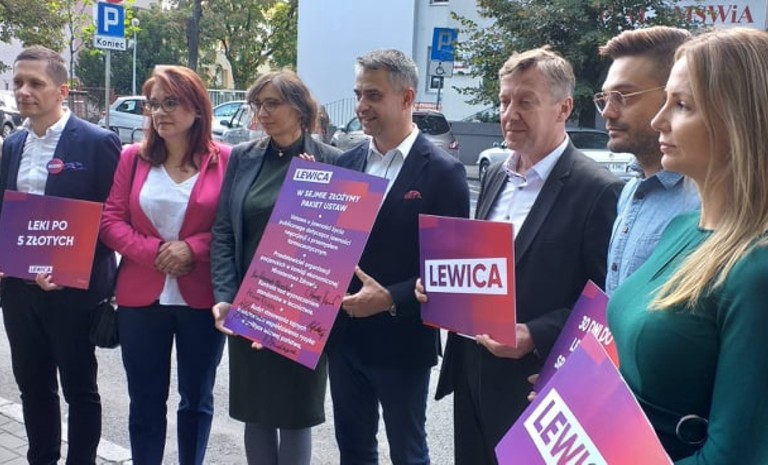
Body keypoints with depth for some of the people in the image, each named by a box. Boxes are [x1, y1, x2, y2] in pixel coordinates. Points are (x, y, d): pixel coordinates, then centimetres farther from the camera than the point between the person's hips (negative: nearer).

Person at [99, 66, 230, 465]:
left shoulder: (224, 160, -3)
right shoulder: (133, 157, 4)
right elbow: (110, 219, 1)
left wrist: (192, 248, -17)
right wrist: (152, 252, -13)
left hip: (201, 298, -1)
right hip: (141, 297, 2)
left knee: (196, 400, 13)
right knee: (145, 402, 10)